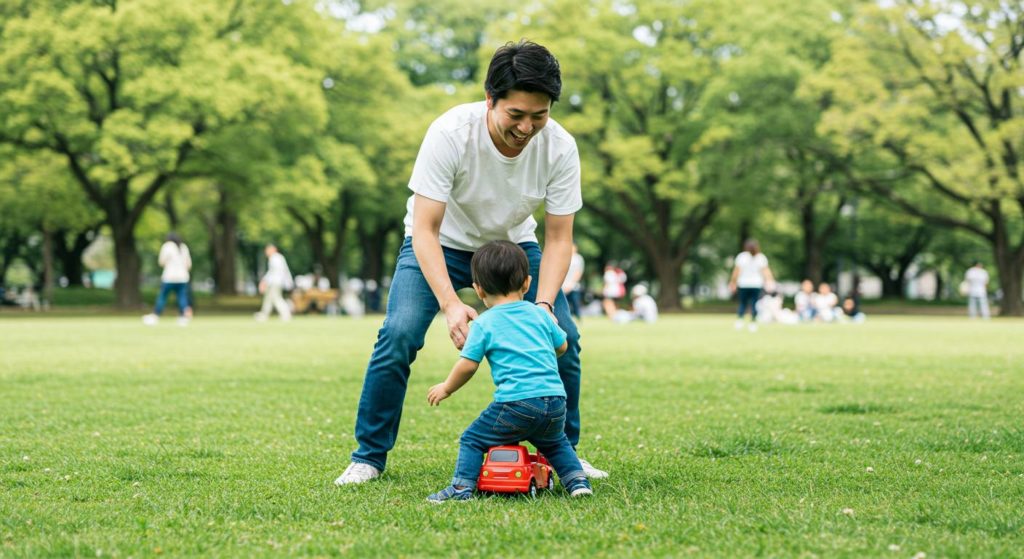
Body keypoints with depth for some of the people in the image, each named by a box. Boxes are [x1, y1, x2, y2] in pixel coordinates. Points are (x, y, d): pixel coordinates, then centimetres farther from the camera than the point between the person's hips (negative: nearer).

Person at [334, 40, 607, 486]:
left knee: (563, 337, -12)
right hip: (442, 243, -3)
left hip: (513, 243, 3)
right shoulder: (450, 133, -33)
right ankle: (368, 456, -6)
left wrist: (543, 305, -33)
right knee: (399, 334, -22)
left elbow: (559, 239, -16)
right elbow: (425, 230, -32)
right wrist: (450, 304, -44)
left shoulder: (560, 147, -24)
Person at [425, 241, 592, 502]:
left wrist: (446, 388, 17)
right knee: (555, 443, 31)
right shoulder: (540, 314, 16)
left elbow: (467, 365, 0)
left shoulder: (483, 324, 3)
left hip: (516, 402, -5)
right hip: (555, 402, 5)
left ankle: (462, 487, -5)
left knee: (472, 439, 9)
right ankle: (577, 480, 15)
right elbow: (562, 346, 26)